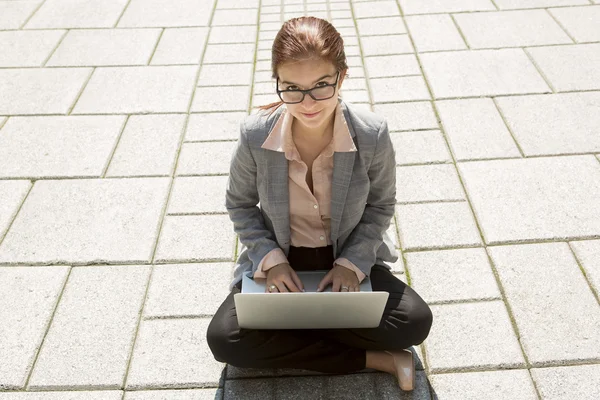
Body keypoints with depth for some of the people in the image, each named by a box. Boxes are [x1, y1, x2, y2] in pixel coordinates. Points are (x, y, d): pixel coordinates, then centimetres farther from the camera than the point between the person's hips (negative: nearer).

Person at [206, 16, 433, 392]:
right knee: (224, 339, -21)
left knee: (415, 322, -21)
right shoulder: (255, 135, -20)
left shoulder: (373, 134, -21)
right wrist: (271, 259, -16)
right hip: (278, 262, 1)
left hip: (350, 260, 0)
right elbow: (240, 205, -2)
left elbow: (380, 205, -4)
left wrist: (353, 263, -17)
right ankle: (374, 359, -13)